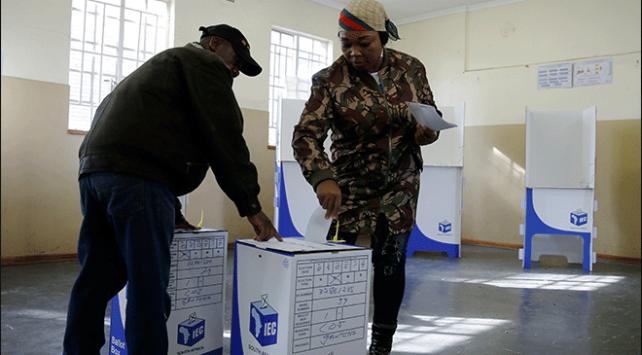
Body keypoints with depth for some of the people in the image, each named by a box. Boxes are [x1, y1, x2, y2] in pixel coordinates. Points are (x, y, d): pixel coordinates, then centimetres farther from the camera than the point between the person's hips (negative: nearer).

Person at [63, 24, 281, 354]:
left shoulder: (165, 63, 34)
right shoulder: (204, 63, 6)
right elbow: (223, 137, -4)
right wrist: (250, 205, -3)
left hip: (95, 167, 9)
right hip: (136, 175, -9)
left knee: (97, 278, 14)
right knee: (148, 284, -5)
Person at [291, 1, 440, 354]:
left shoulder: (410, 68, -4)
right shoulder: (330, 80, -14)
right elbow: (306, 134, -22)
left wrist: (428, 130, -15)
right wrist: (322, 178, -39)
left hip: (400, 183, 2)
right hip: (351, 186, -2)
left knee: (390, 261, 2)